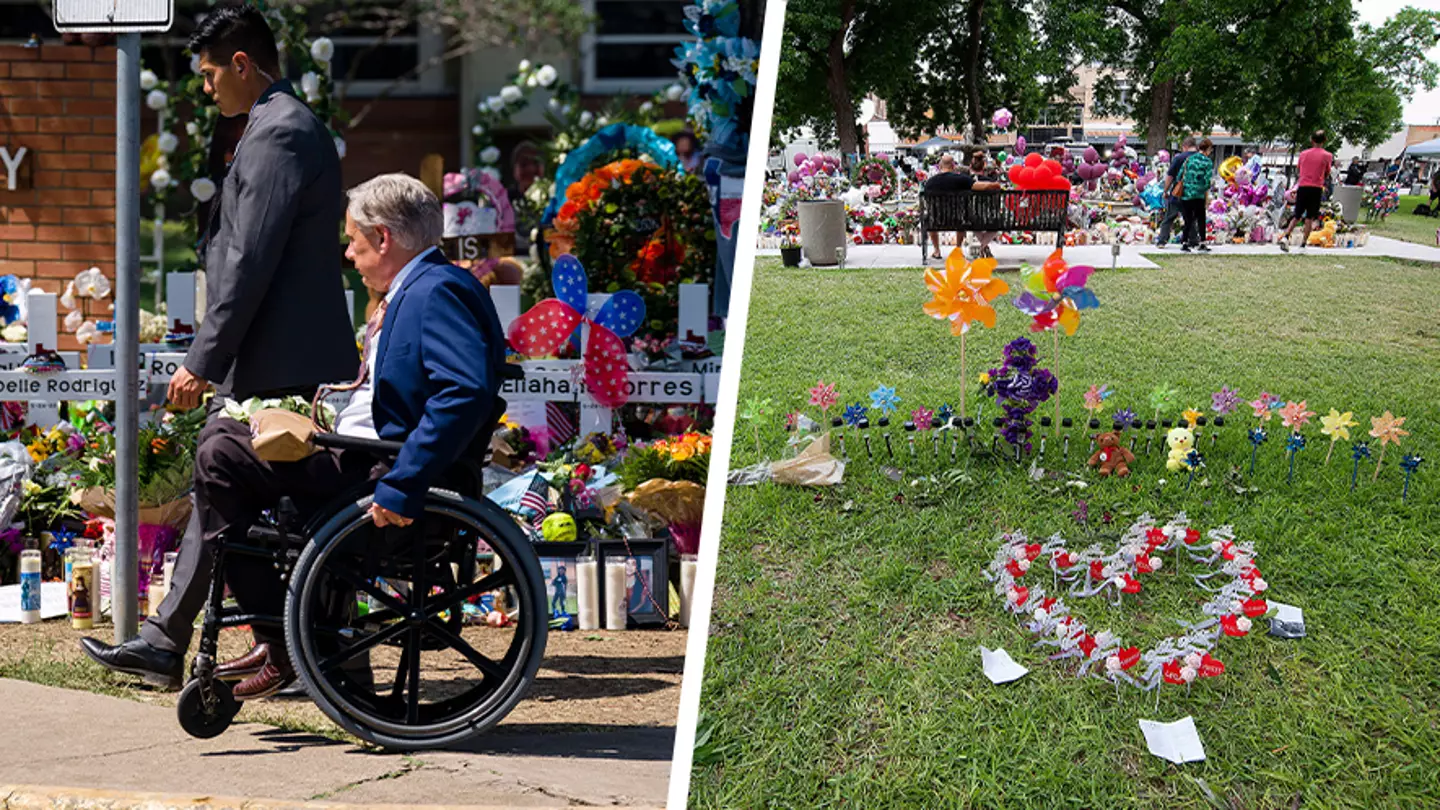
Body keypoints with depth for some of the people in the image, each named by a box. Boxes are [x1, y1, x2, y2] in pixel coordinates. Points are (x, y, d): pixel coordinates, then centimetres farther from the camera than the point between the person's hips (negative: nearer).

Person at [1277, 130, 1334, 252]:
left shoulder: (1304, 154, 7)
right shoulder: (1327, 156, -2)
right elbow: (1327, 175, 5)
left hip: (1302, 187, 2)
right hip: (1316, 188, -2)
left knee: (1297, 216, 9)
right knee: (1310, 217, 5)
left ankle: (1285, 236, -11)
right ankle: (1303, 243, 4)